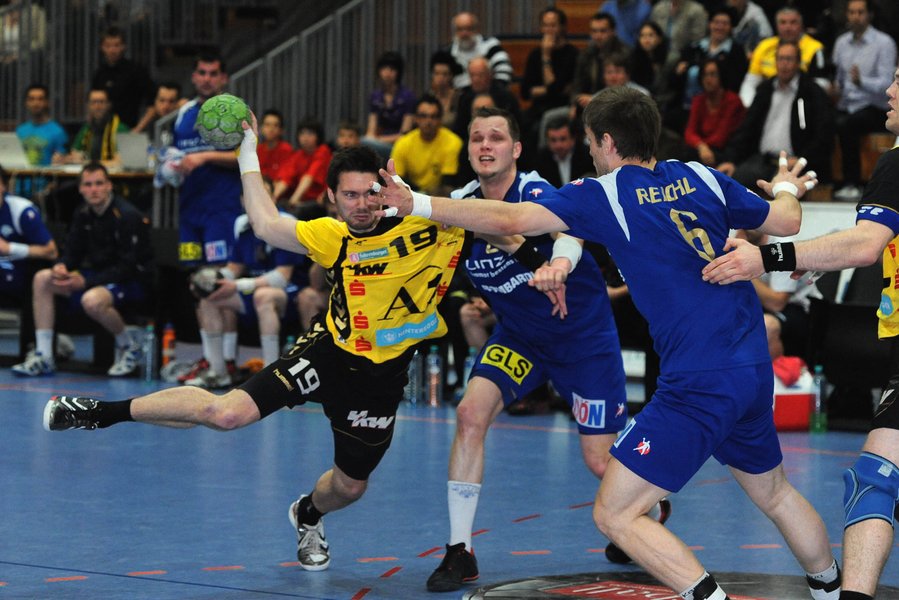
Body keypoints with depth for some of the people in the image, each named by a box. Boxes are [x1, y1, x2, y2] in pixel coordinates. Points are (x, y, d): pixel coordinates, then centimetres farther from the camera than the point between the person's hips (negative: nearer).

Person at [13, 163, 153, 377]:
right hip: (99, 275, 9)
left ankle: (129, 347, -9)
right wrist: (61, 267, -14)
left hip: (133, 280, -8)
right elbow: (72, 252, 11)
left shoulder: (127, 216, -19)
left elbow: (128, 267, -22)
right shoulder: (83, 214, 4)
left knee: (92, 300, -38)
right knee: (42, 279, -4)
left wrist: (86, 281, -26)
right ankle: (43, 356, -7)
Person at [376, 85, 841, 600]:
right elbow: (787, 222, 19)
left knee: (615, 515, -4)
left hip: (698, 383, -7)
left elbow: (510, 220, -11)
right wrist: (786, 188, 42)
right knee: (774, 491, 30)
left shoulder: (603, 195, -4)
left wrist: (418, 204, -2)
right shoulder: (700, 178, 10)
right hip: (757, 370, 7)